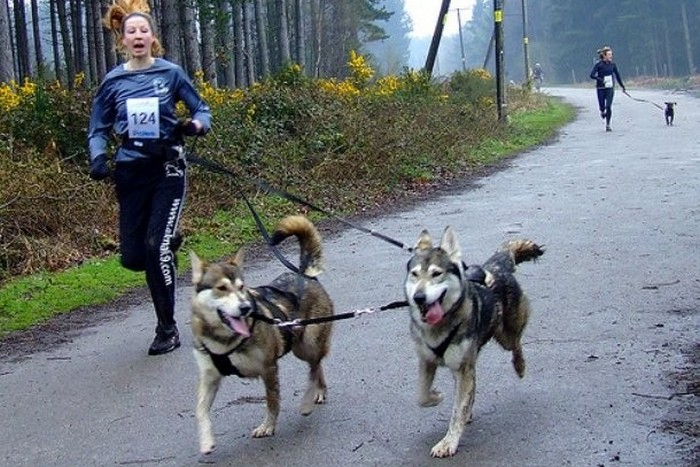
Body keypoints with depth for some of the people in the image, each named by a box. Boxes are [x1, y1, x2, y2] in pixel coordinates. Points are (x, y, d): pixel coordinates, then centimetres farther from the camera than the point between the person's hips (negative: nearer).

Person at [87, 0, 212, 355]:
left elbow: (202, 112, 5)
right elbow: (98, 130, 10)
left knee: (156, 247, -14)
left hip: (167, 169, -3)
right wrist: (98, 159, -9)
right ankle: (170, 242, 40)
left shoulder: (170, 73, -3)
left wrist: (194, 126, -17)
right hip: (130, 173, 3)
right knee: (133, 257, 3)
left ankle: (168, 330, 0)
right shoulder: (113, 81, 2)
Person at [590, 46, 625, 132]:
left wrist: (622, 86, 21)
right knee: (602, 107, 0)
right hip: (601, 89, -2)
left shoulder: (612, 64, 3)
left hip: (610, 88, 2)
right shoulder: (598, 64, -8)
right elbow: (592, 75, -14)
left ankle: (607, 125, 0)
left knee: (609, 107, -9)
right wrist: (600, 79, -30)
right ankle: (602, 112, 39)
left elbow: (617, 75, 15)